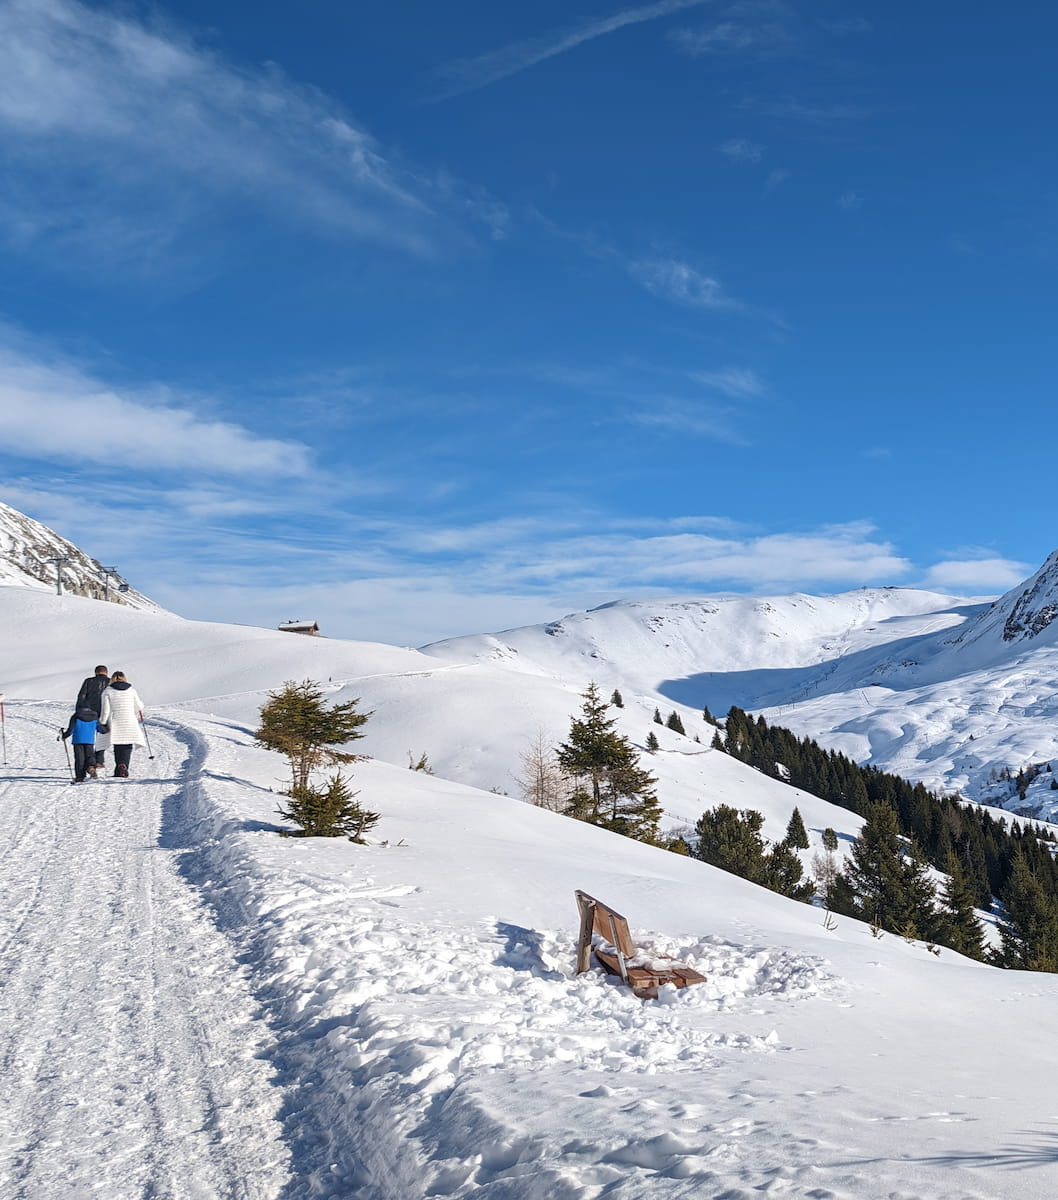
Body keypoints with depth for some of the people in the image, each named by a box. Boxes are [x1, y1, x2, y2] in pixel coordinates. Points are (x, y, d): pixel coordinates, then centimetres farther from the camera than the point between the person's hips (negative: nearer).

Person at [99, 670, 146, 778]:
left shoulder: (108, 691, 1)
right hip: (130, 723, 0)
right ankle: (124, 766, -17)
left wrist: (102, 723, 8)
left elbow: (105, 710, -3)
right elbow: (139, 706, 11)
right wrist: (140, 713, 34)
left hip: (115, 724, 0)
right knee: (127, 747, 3)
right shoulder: (131, 690, 5)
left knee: (118, 748, 11)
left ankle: (120, 767, -3)